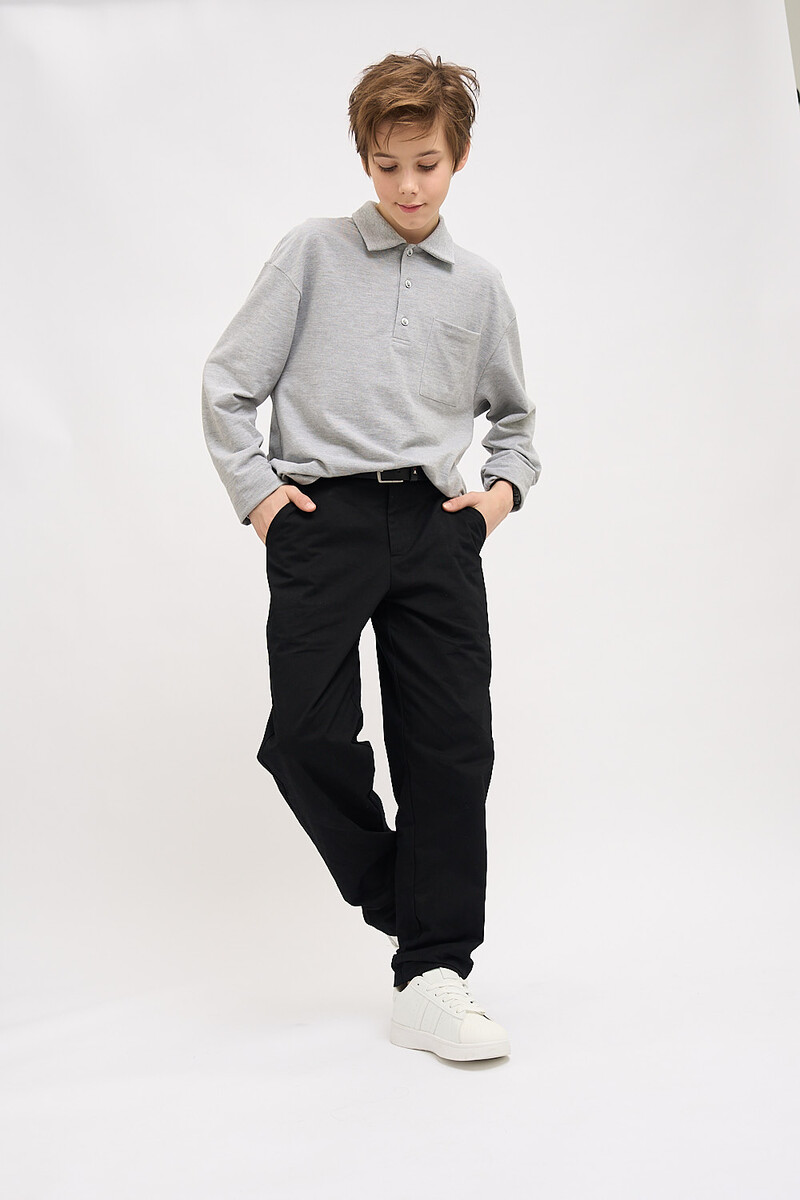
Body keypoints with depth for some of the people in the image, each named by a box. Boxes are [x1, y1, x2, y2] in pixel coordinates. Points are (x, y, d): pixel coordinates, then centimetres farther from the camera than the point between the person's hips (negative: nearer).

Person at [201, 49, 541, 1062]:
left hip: (434, 524, 2)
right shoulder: (313, 253, 8)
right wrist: (254, 488, -2)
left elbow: (512, 413, 29)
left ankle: (433, 978, 4)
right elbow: (228, 382, 8)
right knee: (309, 735, -14)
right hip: (323, 517, -2)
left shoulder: (479, 286, 16)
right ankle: (403, 899, 13)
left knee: (452, 745, -4)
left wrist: (506, 484, 11)